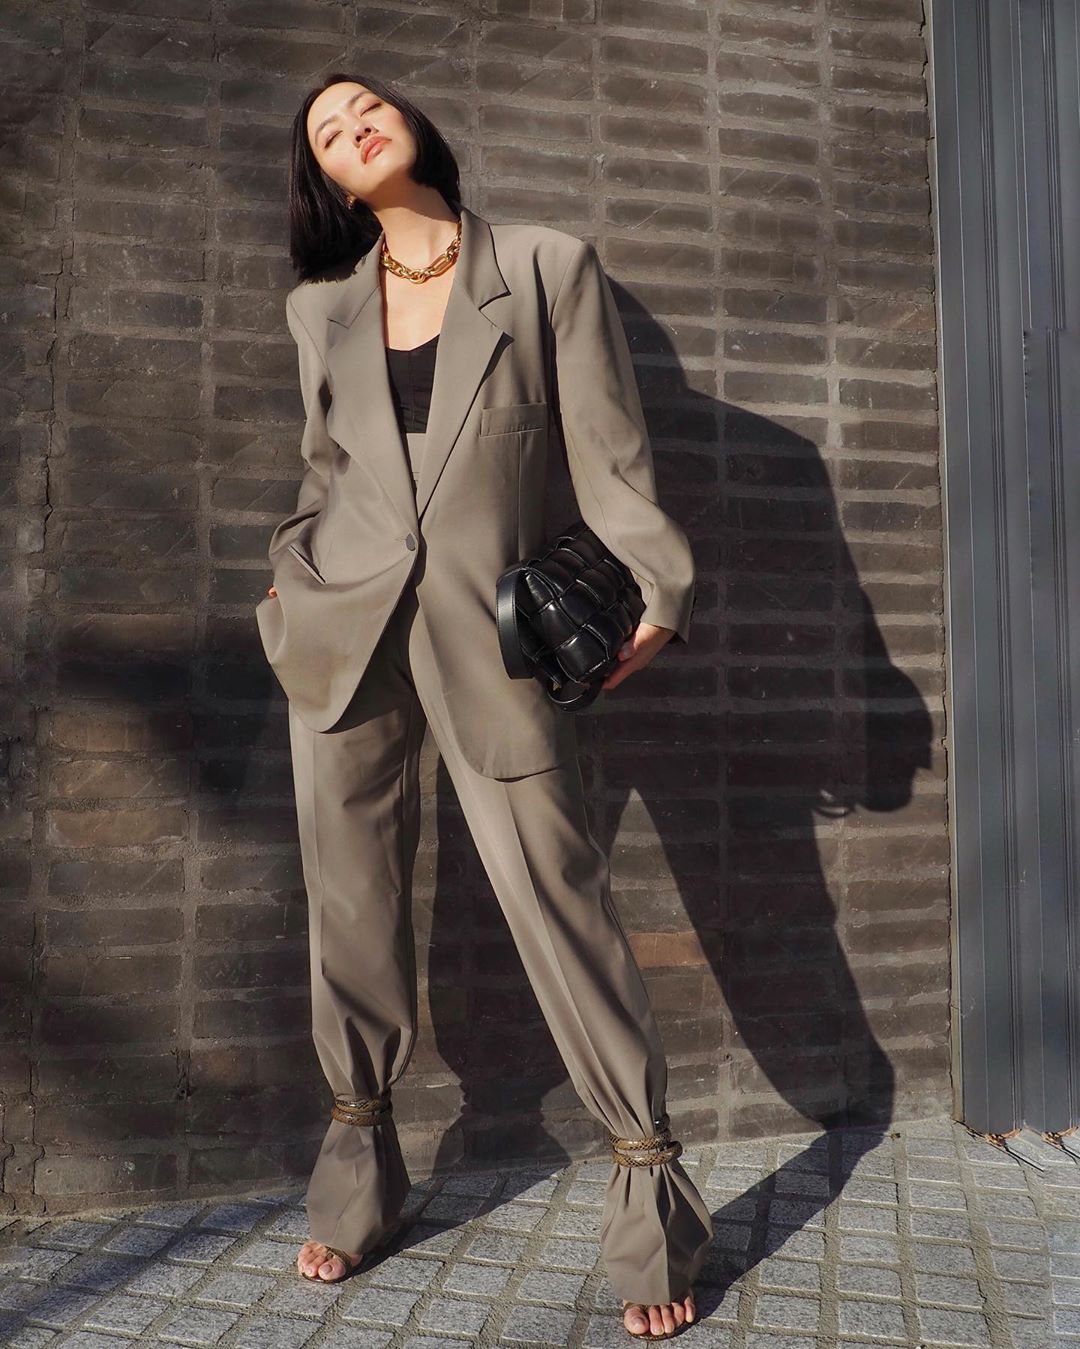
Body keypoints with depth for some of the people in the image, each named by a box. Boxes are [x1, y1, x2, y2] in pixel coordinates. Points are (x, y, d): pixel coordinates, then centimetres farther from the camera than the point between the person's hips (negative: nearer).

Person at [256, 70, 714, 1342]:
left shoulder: (549, 265, 5)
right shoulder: (320, 306, 14)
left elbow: (608, 453, 1)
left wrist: (656, 589, -5)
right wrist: (290, 585, 13)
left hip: (487, 635, -3)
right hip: (342, 629, 4)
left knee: (558, 895, -4)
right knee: (351, 900, 8)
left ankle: (648, 1174, 12)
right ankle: (360, 1159, 28)